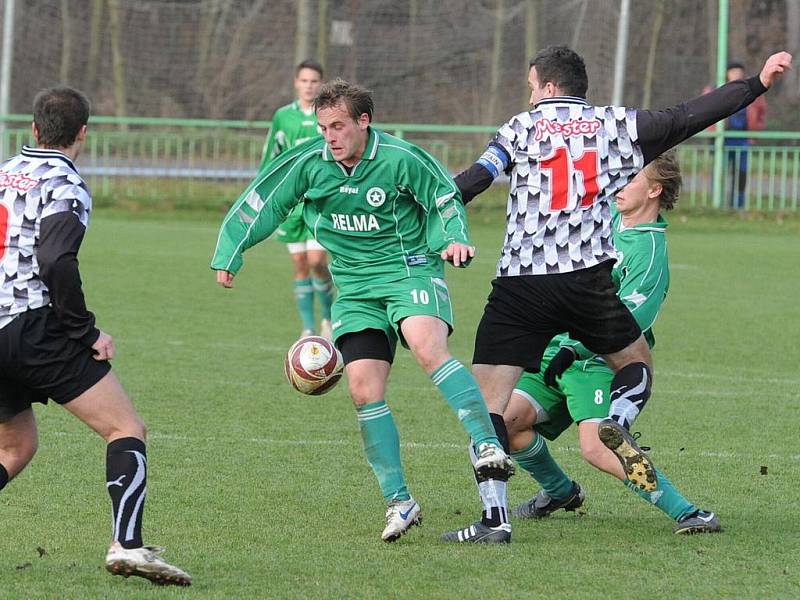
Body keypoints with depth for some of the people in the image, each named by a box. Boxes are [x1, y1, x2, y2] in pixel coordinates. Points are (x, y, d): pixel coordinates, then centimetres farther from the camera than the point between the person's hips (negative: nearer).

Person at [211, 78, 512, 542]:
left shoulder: (399, 159, -11)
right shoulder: (308, 163, -2)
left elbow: (445, 198, 2)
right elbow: (261, 204, 10)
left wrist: (455, 239, -14)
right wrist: (229, 255, 11)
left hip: (411, 271, -4)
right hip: (356, 289, 4)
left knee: (428, 349, -33)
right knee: (364, 390, -9)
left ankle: (488, 446, -37)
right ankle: (399, 502, -2)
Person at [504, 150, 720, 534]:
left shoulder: (649, 252, -17)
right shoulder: (606, 214, 8)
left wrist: (573, 349, -30)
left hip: (599, 362, -8)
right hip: (558, 348, 8)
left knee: (597, 448, -26)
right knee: (504, 419, -7)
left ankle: (686, 513, -20)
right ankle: (559, 492, 19)